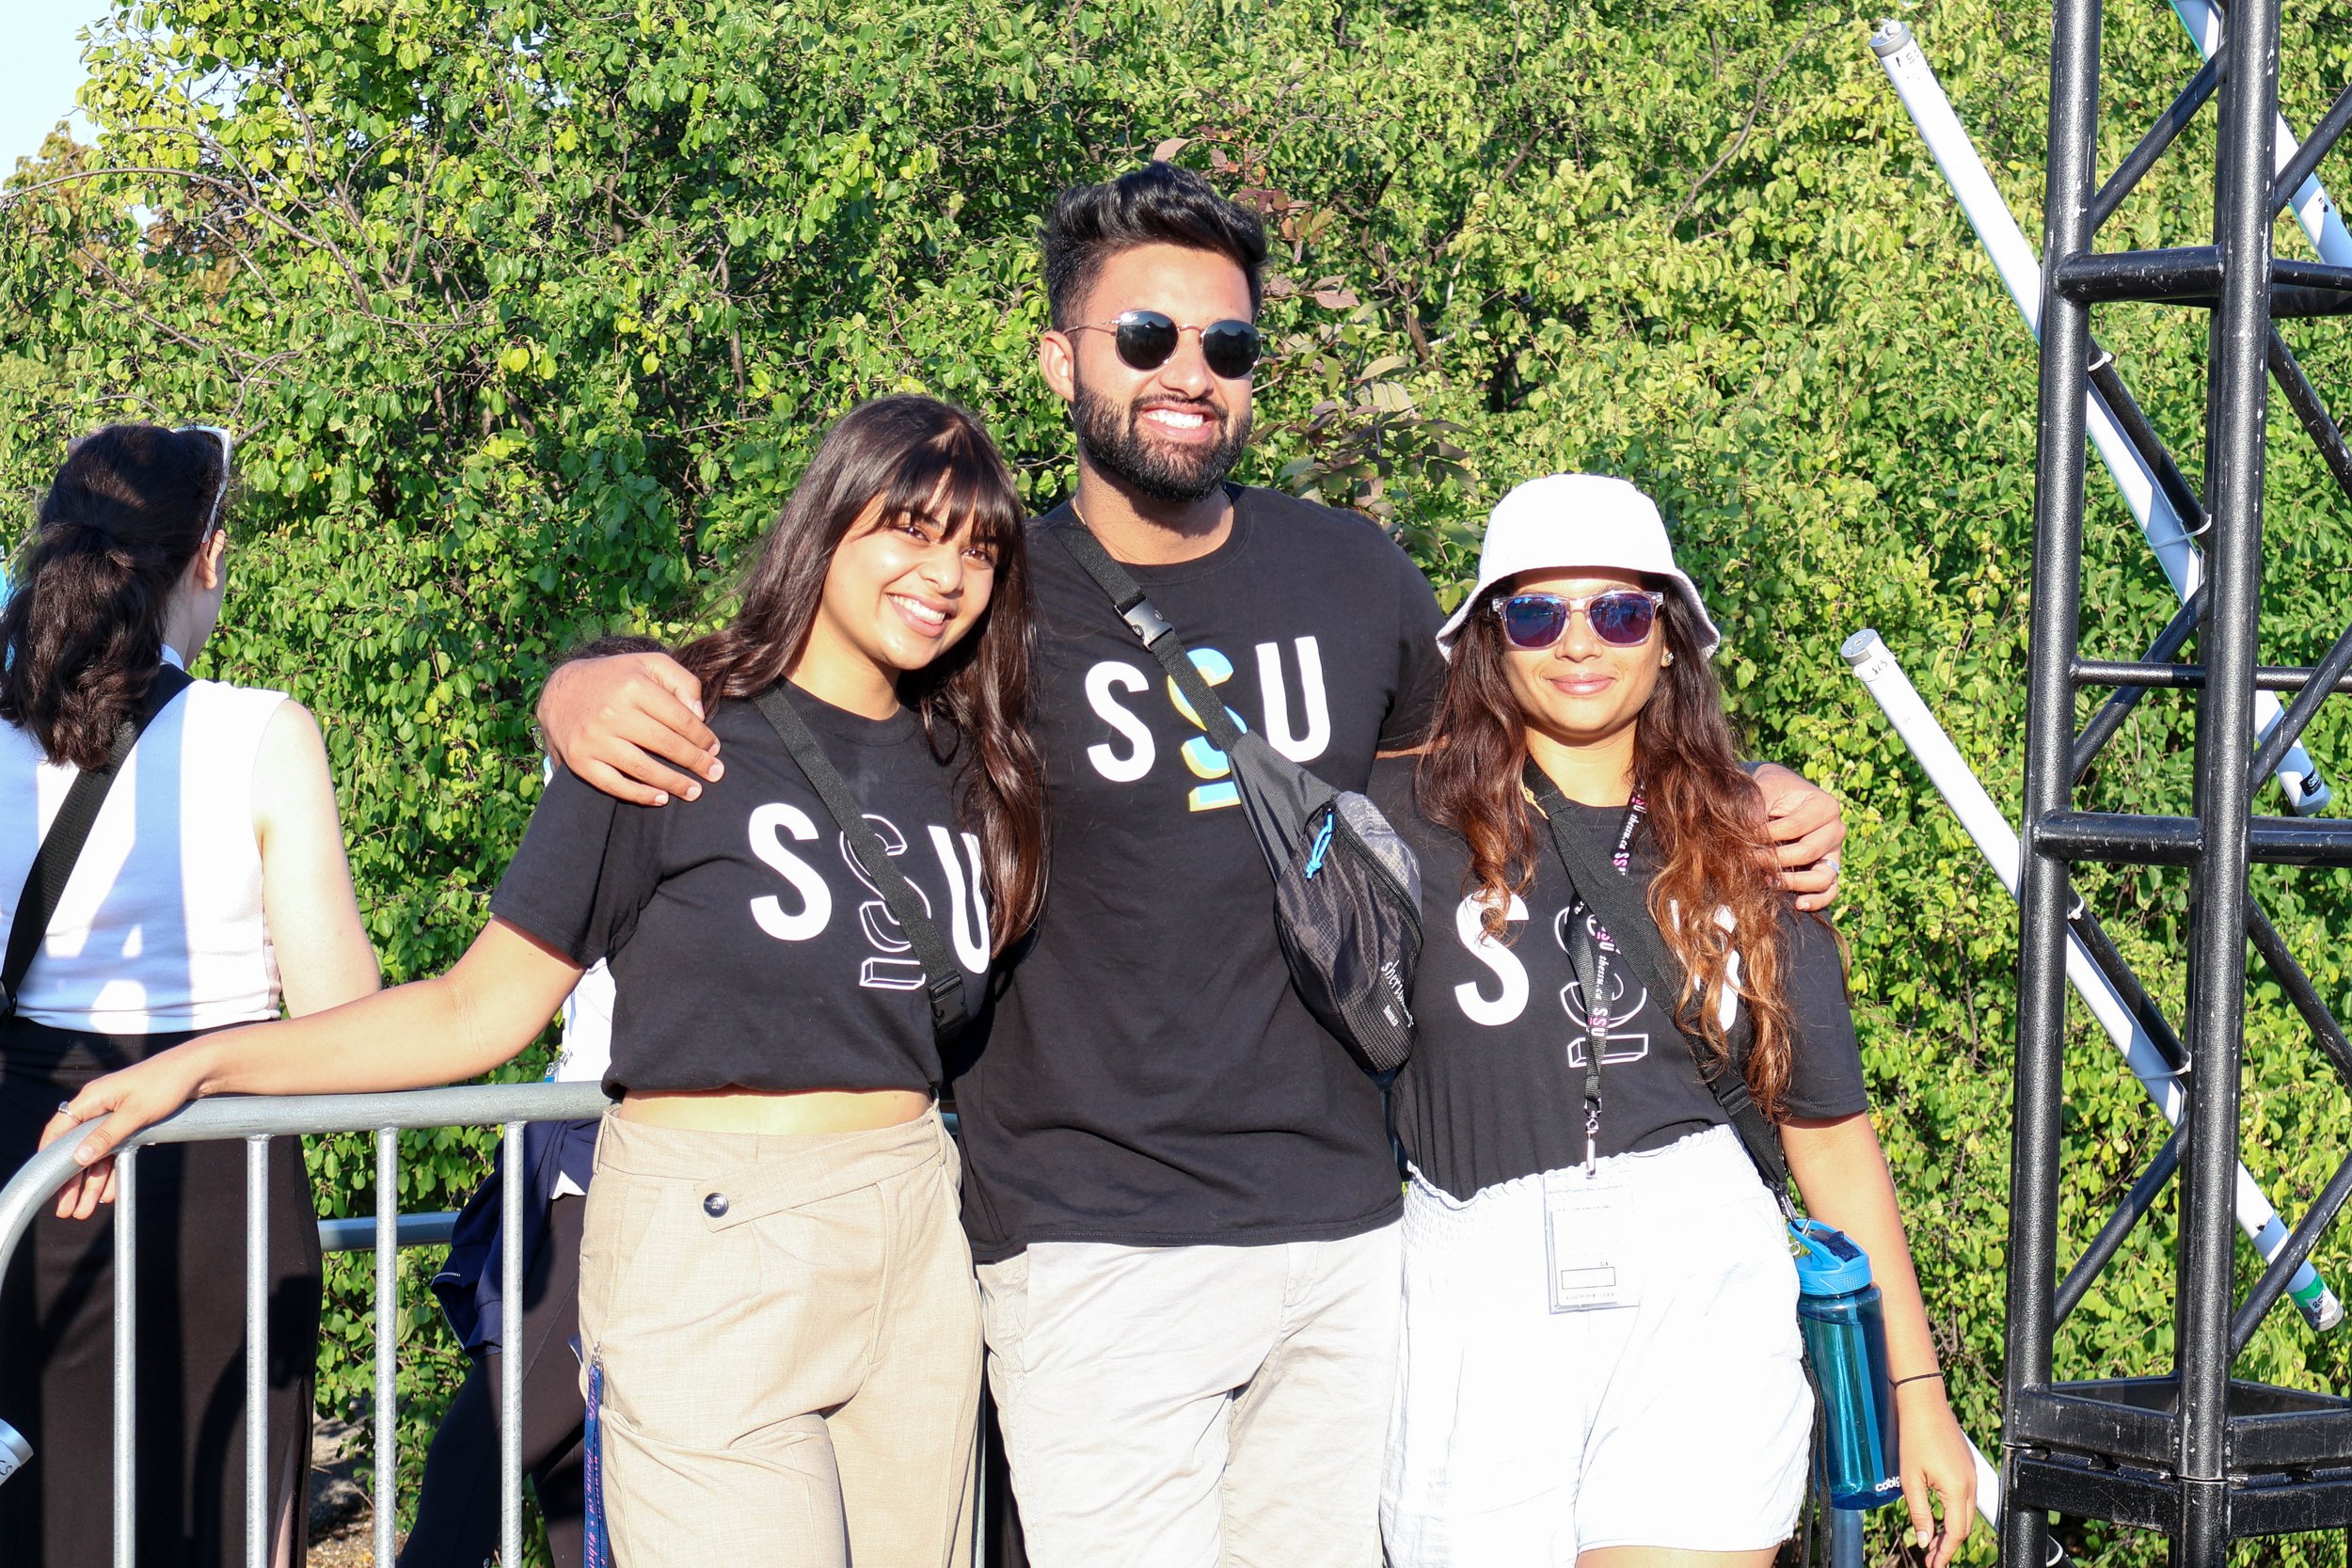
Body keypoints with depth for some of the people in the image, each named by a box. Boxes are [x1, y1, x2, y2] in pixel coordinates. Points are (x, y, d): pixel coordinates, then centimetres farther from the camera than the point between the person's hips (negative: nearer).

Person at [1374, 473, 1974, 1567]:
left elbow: (1831, 1128, 14)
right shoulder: (1411, 818, 2)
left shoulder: (1743, 851, 11)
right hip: (1479, 1294, -1)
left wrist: (1916, 1389, 13)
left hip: (1701, 1283, 1)